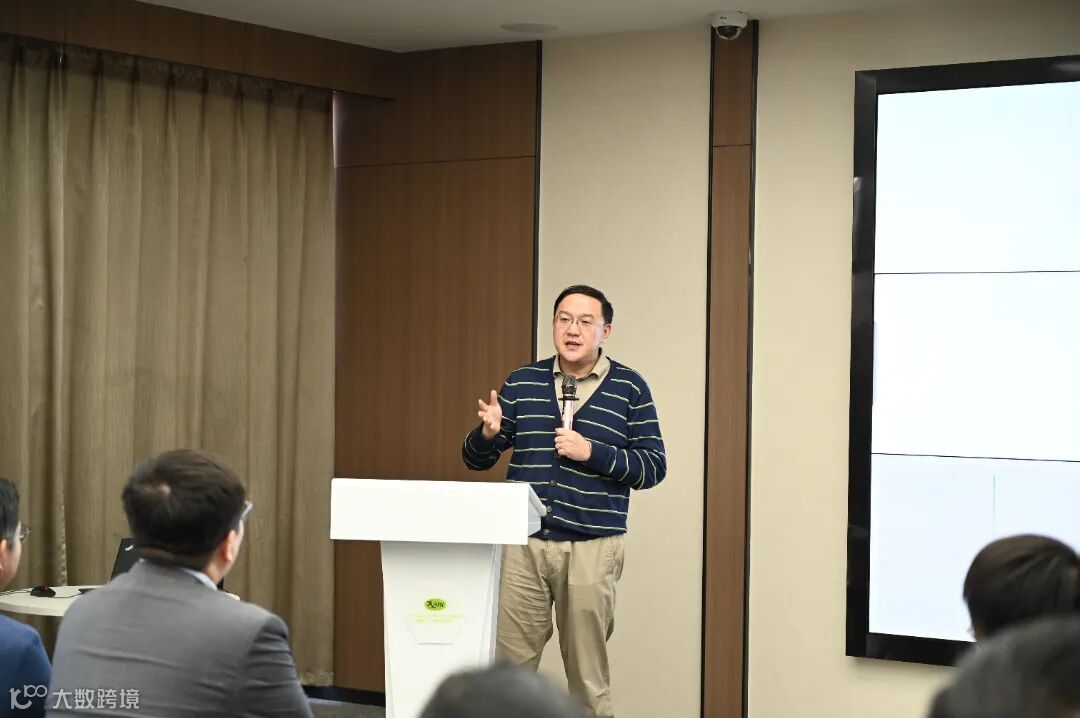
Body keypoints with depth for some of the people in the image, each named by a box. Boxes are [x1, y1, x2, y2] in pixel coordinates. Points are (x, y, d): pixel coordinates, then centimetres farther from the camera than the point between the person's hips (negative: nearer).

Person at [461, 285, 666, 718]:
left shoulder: (629, 388, 2)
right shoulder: (522, 383, 9)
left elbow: (654, 467, -1)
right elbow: (475, 460, 12)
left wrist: (592, 453, -14)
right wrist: (488, 433, -11)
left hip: (592, 548, -2)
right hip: (523, 544, 2)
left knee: (588, 676, 6)